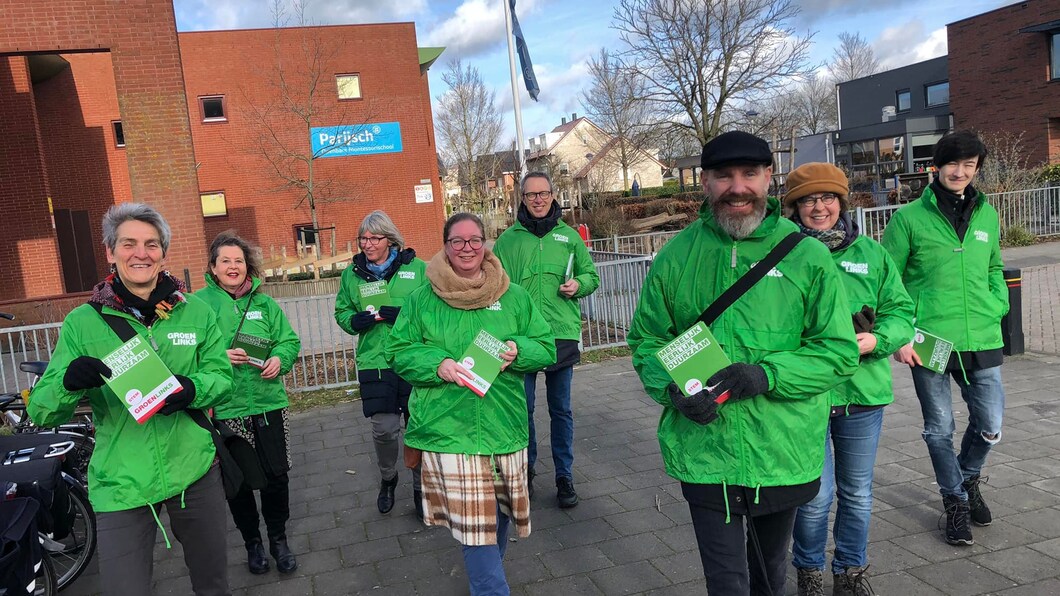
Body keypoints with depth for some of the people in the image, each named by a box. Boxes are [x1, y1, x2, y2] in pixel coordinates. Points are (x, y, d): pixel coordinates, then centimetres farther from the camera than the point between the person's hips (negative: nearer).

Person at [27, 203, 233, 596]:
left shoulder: (195, 311, 2)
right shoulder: (82, 323, -2)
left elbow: (223, 377, 2)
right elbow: (40, 413, -4)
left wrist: (193, 389, -20)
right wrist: (70, 383, -26)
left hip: (195, 472, 2)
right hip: (121, 485, -2)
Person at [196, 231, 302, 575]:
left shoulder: (264, 303, 8)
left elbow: (289, 340, 8)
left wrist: (279, 357, -12)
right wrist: (219, 356, -21)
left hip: (268, 403, 2)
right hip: (225, 409, -2)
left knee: (276, 475, 7)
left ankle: (278, 539, 29)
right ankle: (252, 542, 32)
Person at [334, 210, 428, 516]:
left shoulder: (417, 268, 0)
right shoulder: (352, 273, 9)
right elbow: (342, 313, 15)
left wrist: (398, 314, -19)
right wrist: (361, 319, -7)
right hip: (375, 362, 1)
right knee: (384, 428, -2)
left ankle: (420, 487, 28)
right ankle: (387, 479, 29)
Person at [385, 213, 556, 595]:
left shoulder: (515, 297, 6)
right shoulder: (422, 300, 2)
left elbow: (546, 348, 8)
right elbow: (399, 353, 3)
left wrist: (515, 350, -14)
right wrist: (438, 364, -16)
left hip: (504, 428, 3)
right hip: (448, 430, -2)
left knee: (499, 514, 15)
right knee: (474, 524, -6)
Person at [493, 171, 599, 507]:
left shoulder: (568, 236, 6)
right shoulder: (507, 240, 4)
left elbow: (591, 275, 15)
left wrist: (578, 284, -7)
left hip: (562, 333, 1)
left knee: (561, 410, 9)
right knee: (523, 407, 6)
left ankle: (564, 476, 21)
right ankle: (526, 468, 27)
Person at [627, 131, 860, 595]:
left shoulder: (807, 255, -7)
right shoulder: (675, 256, -3)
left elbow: (839, 351, -7)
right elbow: (646, 342, 4)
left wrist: (767, 375, -23)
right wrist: (674, 389, -16)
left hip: (785, 456, 1)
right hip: (704, 454, -1)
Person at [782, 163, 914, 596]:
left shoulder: (871, 253, 6)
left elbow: (901, 312, 5)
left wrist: (875, 340, -14)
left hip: (863, 392, 4)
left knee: (858, 492, 17)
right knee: (815, 495, 0)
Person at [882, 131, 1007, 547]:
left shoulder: (987, 216, 11)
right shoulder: (909, 218, -3)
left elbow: (994, 269, 23)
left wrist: (999, 307, 6)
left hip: (982, 341, 4)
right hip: (928, 342, -3)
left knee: (990, 427, 7)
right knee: (940, 430, 7)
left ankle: (968, 478, 38)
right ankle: (955, 501, 28)